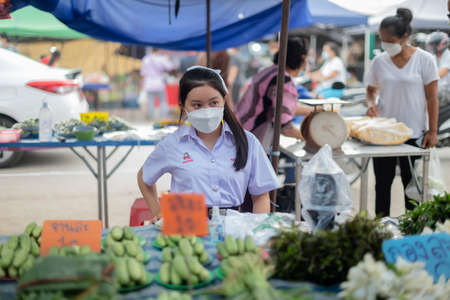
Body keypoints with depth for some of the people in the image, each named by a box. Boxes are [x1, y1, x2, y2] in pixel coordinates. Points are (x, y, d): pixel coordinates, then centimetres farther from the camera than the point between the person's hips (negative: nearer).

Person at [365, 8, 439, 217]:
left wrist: (432, 131, -8)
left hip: (413, 133, -2)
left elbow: (432, 98, -4)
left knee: (412, 184, 7)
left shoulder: (424, 60, -5)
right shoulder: (379, 62, 3)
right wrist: (371, 104, -7)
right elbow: (371, 90, 16)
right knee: (382, 183, 7)